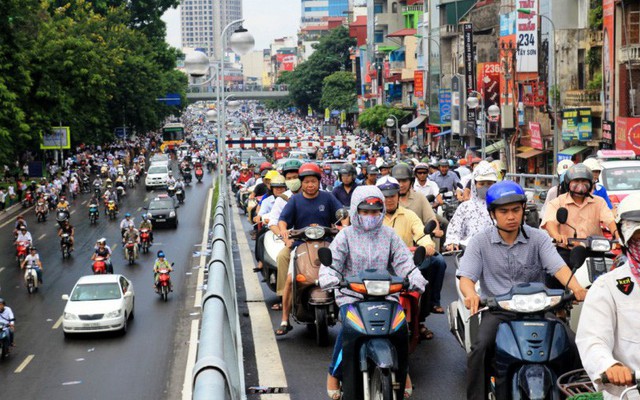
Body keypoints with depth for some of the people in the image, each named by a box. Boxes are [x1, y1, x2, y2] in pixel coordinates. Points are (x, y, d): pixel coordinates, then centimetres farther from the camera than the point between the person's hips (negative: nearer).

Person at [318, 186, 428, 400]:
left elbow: (403, 261, 4)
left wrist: (415, 278, -16)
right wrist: (328, 277, -25)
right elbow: (331, 261, -3)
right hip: (351, 295, -2)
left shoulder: (389, 235, 11)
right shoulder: (346, 236, 5)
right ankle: (335, 373, -5)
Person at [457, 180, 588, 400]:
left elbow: (558, 266, -10)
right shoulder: (480, 241, 2)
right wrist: (471, 294, -31)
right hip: (497, 309, -1)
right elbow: (466, 277, -5)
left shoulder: (538, 238, 3)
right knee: (480, 348, -29)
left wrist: (575, 287, -33)